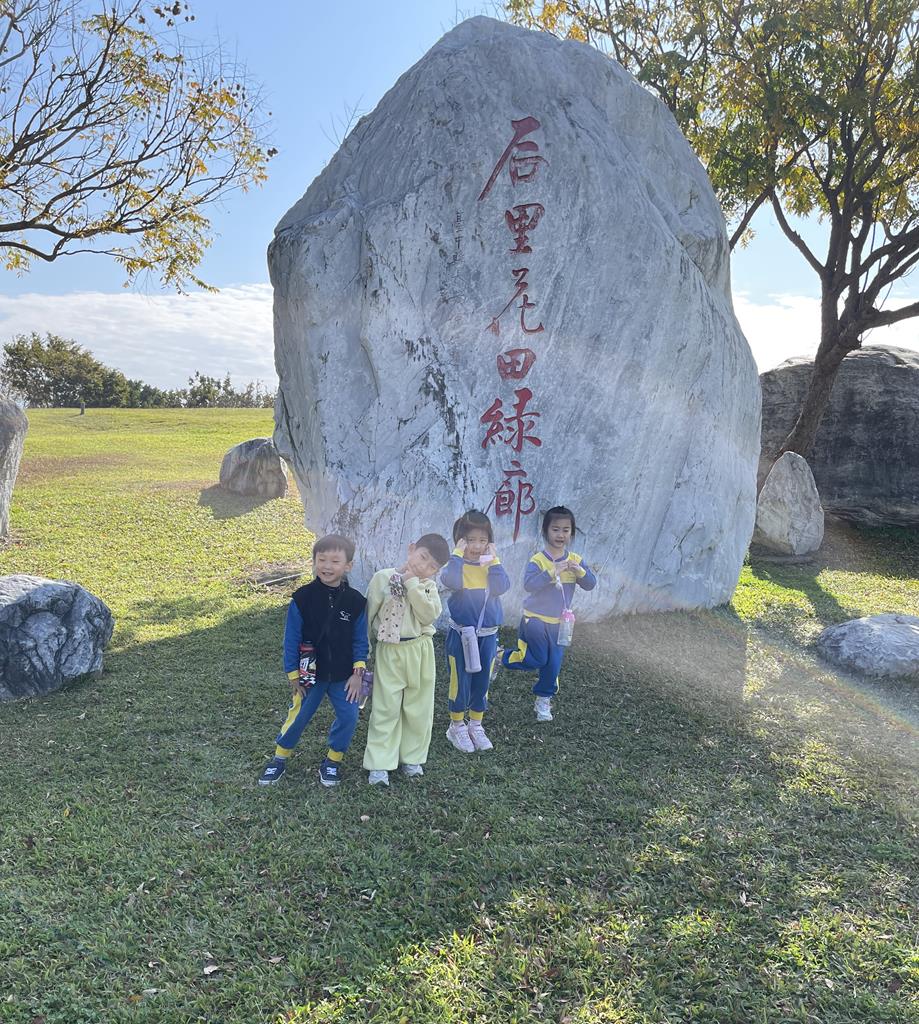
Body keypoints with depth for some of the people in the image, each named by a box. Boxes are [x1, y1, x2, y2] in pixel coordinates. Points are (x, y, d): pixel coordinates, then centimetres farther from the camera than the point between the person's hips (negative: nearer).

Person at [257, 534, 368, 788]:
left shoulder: (355, 601, -10)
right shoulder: (302, 598, -15)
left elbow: (360, 640, -1)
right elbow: (291, 640, -8)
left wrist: (357, 673, -5)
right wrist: (293, 676, -6)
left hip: (343, 675, 2)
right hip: (310, 673, -1)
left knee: (349, 716, 0)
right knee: (298, 716, 6)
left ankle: (333, 760, 24)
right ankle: (279, 759, 29)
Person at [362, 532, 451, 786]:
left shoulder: (428, 585, 2)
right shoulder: (383, 577, -4)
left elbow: (429, 615, -15)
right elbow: (369, 613, 1)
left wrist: (413, 585, -18)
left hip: (420, 651, 2)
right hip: (389, 652, -2)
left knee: (419, 708, 11)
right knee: (385, 708, 1)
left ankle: (412, 757, 27)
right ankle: (379, 764, 9)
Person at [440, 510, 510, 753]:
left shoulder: (491, 564, 2)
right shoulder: (456, 564, -8)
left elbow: (502, 587, -16)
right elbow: (450, 582, -31)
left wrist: (493, 561, -19)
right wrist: (458, 555, -27)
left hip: (488, 635, 3)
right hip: (460, 634, -3)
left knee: (482, 682, 13)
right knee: (460, 682, 7)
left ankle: (476, 726, 30)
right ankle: (456, 726, 24)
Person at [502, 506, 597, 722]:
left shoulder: (576, 560, 0)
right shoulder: (538, 560, -16)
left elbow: (591, 584, -5)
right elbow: (529, 584, -28)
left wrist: (579, 571, -24)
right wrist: (552, 572, -35)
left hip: (559, 622, 5)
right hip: (535, 618, -4)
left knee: (553, 663, 9)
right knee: (539, 660, -5)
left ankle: (543, 700, 28)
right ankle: (503, 657, 20)